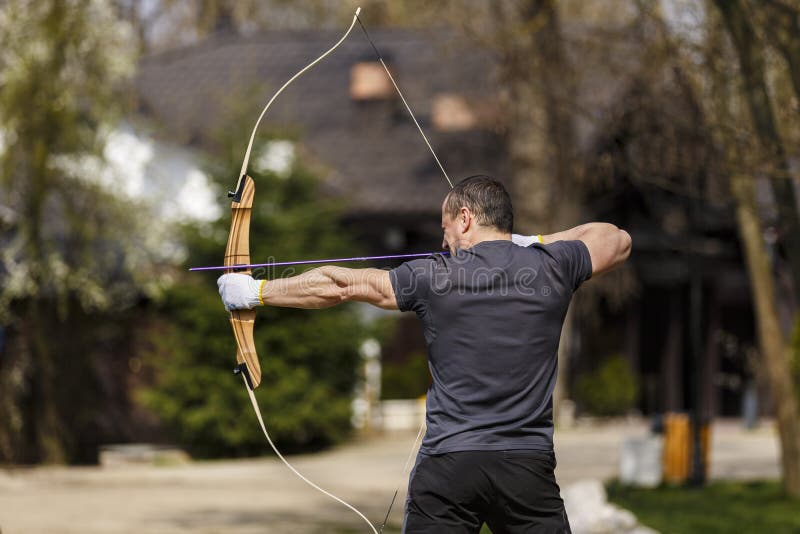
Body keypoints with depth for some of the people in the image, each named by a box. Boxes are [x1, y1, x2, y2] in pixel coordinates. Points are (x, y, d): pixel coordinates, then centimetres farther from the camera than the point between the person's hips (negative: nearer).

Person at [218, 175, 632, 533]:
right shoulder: (550, 267, 4)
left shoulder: (434, 277, -1)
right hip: (528, 464, 1)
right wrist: (535, 242, 25)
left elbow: (338, 285, 8)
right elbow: (618, 240, 23)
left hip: (448, 465, -1)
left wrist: (255, 291, 19)